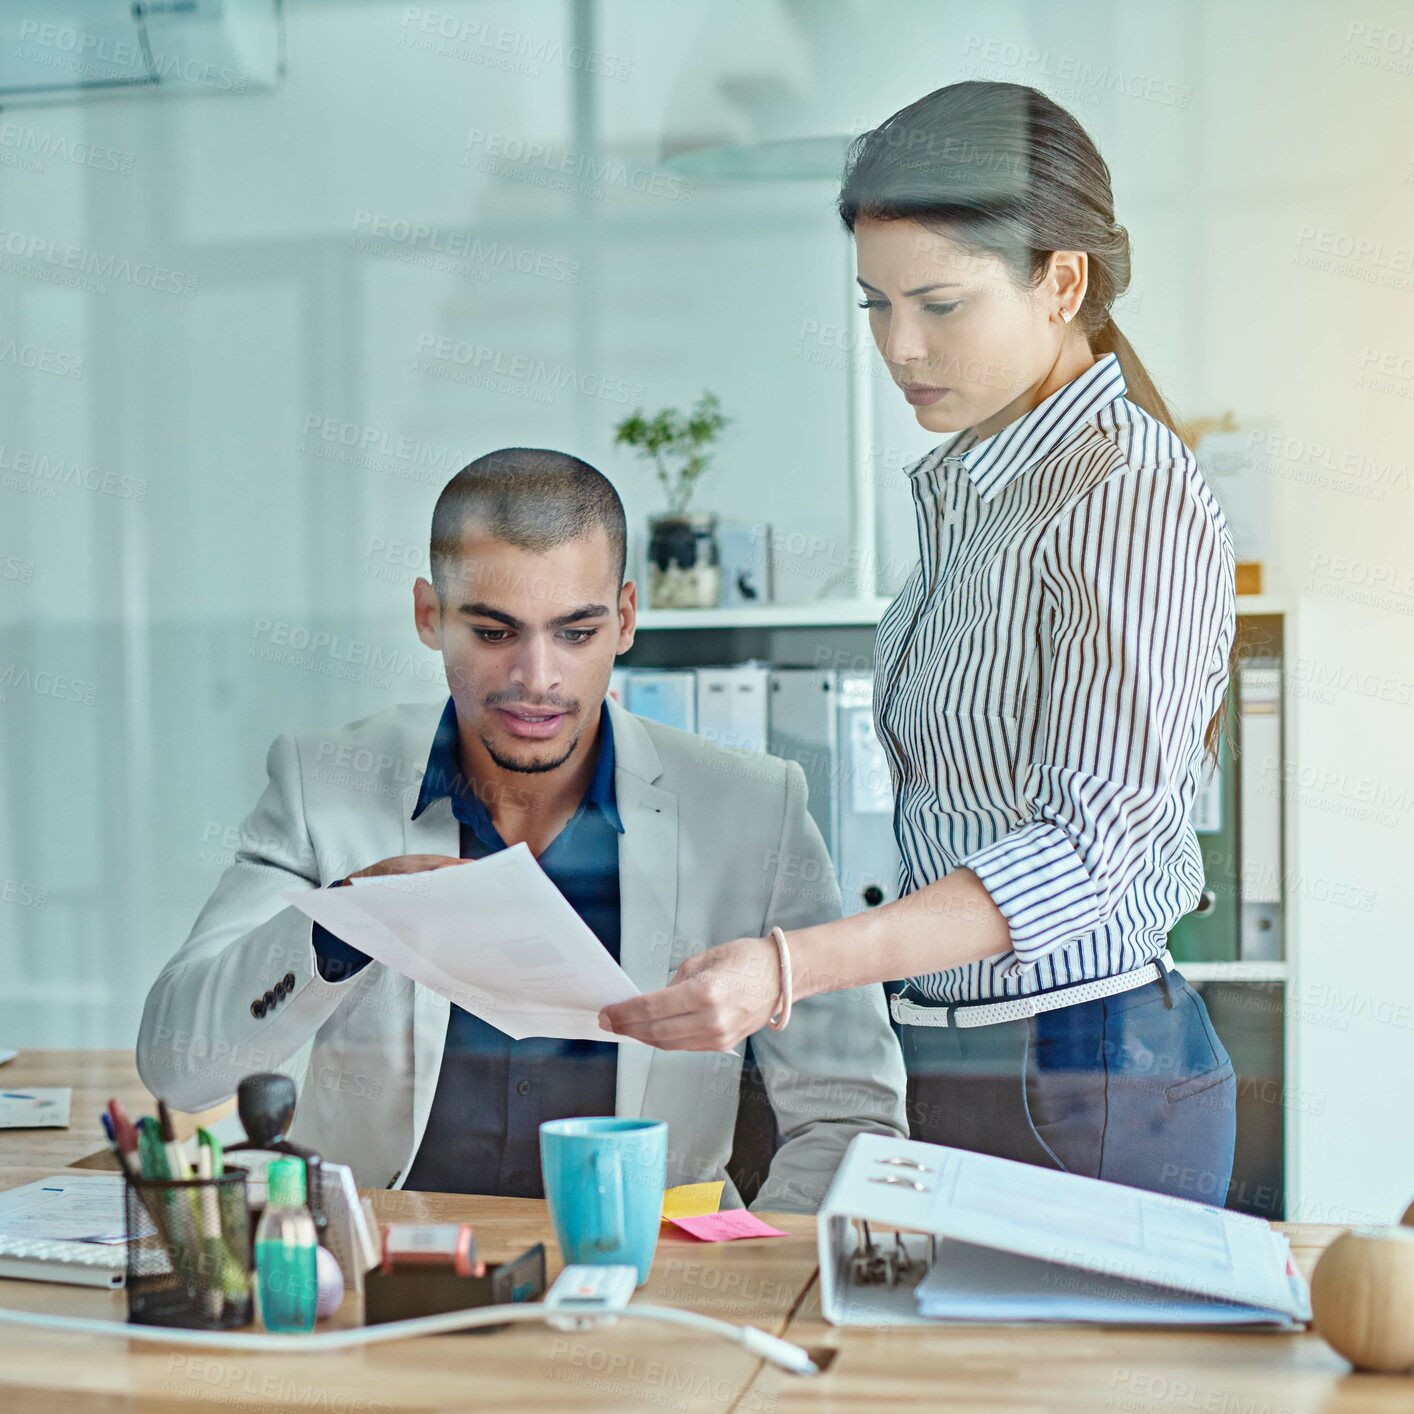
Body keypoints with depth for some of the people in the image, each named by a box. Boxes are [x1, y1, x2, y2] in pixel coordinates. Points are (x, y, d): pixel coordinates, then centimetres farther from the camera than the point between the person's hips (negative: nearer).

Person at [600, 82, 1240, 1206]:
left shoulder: (1133, 498, -14)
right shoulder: (965, 486, 12)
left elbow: (1092, 843, -23)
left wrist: (794, 967, -33)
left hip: (1083, 1081, -7)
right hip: (947, 1063, 7)